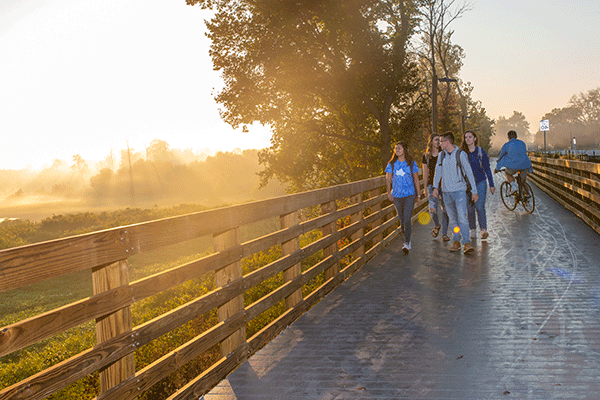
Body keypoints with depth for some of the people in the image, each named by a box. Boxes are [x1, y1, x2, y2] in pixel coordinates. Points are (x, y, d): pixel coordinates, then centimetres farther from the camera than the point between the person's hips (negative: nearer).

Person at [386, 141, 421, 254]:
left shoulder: (411, 163, 2)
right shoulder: (392, 164, 6)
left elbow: (416, 179, 7)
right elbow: (388, 179, 7)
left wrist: (418, 194, 6)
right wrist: (389, 193, -2)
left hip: (409, 195, -3)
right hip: (396, 195, 3)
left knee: (407, 219, -12)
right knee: (401, 219, 11)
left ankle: (407, 244, -11)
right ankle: (407, 240, 31)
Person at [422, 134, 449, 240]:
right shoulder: (426, 156, 6)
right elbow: (425, 173, 9)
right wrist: (425, 187, 6)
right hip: (432, 185, 0)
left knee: (444, 209, -1)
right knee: (433, 209, -9)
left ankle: (444, 233, 10)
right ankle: (437, 225, 22)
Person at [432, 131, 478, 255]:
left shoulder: (461, 154, -3)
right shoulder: (441, 156, 11)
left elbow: (469, 173, -1)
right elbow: (438, 172, 11)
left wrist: (474, 191, -2)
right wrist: (435, 187, -6)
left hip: (459, 190, -5)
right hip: (446, 192, 5)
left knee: (462, 217, -14)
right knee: (452, 219, 8)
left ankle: (466, 243, -14)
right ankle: (457, 241, 18)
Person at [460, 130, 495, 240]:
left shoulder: (481, 152, 1)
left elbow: (487, 169, 6)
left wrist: (491, 185, 5)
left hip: (480, 183, -2)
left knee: (480, 207, -13)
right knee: (469, 208, 4)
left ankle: (484, 230, -11)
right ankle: (473, 231, 13)